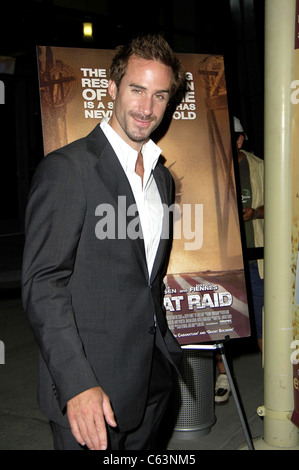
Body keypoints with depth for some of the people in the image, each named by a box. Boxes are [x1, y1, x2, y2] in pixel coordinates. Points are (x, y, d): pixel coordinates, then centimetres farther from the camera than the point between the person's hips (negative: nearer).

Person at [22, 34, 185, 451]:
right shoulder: (66, 169, -13)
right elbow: (43, 284, -18)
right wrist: (77, 385, -25)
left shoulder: (163, 178, 11)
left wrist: (165, 348, 16)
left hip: (152, 380, 7)